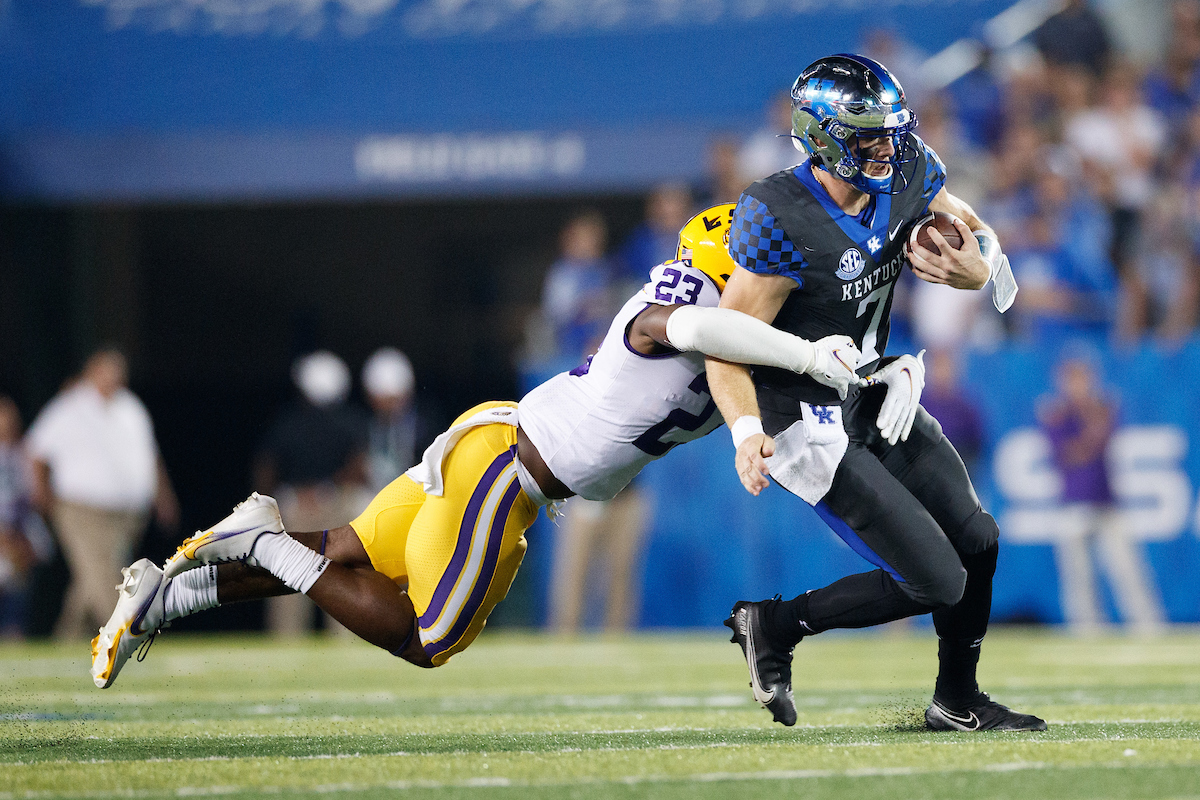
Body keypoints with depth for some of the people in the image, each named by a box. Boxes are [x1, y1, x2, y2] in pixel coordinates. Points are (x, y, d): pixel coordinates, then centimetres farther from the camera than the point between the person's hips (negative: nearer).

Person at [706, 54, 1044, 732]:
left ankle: (957, 702, 37)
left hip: (876, 396, 8)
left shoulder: (908, 174, -7)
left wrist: (973, 266, -19)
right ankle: (775, 626, 8)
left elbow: (981, 242, 7)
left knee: (976, 542, 15)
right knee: (937, 581, -10)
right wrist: (748, 434, -42)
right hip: (809, 419, -8)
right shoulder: (781, 222, -27)